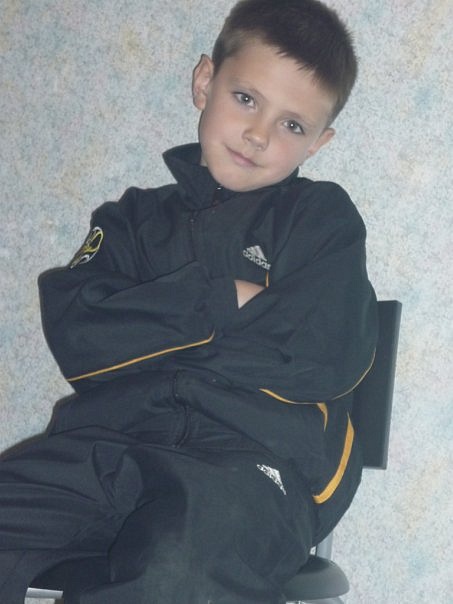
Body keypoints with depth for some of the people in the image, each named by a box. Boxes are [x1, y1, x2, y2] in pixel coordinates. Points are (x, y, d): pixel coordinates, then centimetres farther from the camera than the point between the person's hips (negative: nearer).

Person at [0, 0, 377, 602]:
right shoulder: (137, 217, 22)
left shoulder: (323, 217, 14)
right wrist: (221, 298, -2)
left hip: (251, 457, -3)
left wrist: (149, 329, 3)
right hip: (111, 443, 3)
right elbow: (75, 336, 5)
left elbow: (326, 359, -2)